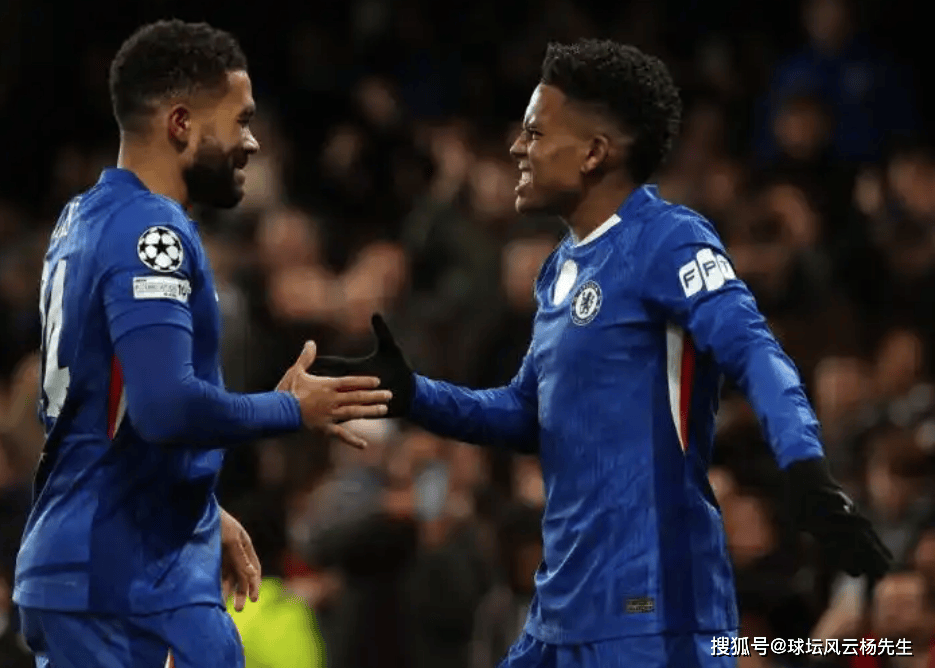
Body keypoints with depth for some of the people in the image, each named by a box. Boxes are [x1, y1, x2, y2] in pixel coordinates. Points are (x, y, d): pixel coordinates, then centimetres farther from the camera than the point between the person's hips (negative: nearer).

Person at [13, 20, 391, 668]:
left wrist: (202, 512, 26)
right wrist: (294, 409, -11)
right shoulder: (151, 234, -15)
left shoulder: (84, 220, 15)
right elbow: (168, 407, -26)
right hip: (135, 585, -10)